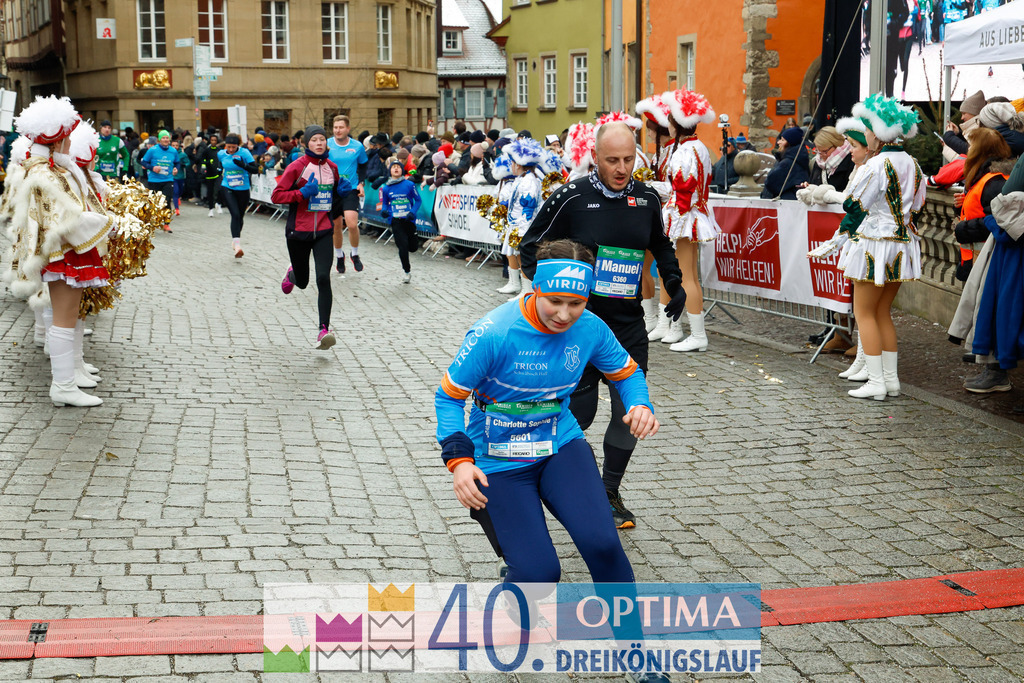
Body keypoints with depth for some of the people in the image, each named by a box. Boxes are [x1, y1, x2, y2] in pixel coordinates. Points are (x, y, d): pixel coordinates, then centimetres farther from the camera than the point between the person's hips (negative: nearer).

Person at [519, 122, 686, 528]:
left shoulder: (647, 199, 3)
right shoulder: (571, 197, -9)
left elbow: (661, 244, 22)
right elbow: (532, 246, 1)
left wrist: (674, 281, 8)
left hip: (629, 324, 4)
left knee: (632, 413, 3)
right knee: (578, 413, 0)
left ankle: (609, 493, 21)